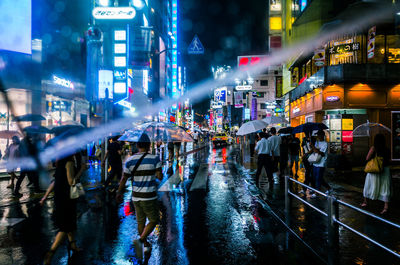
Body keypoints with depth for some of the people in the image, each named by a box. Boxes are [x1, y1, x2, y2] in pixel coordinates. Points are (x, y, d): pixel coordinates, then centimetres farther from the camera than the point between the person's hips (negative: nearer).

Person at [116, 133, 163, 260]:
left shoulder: (129, 161, -2)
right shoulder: (154, 158, -12)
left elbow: (124, 179, 3)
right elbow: (160, 177, -13)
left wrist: (119, 193, 17)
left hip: (136, 197, 4)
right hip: (149, 198, -4)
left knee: (140, 221, 20)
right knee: (153, 220, 10)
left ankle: (145, 243, 35)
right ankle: (140, 240, -9)